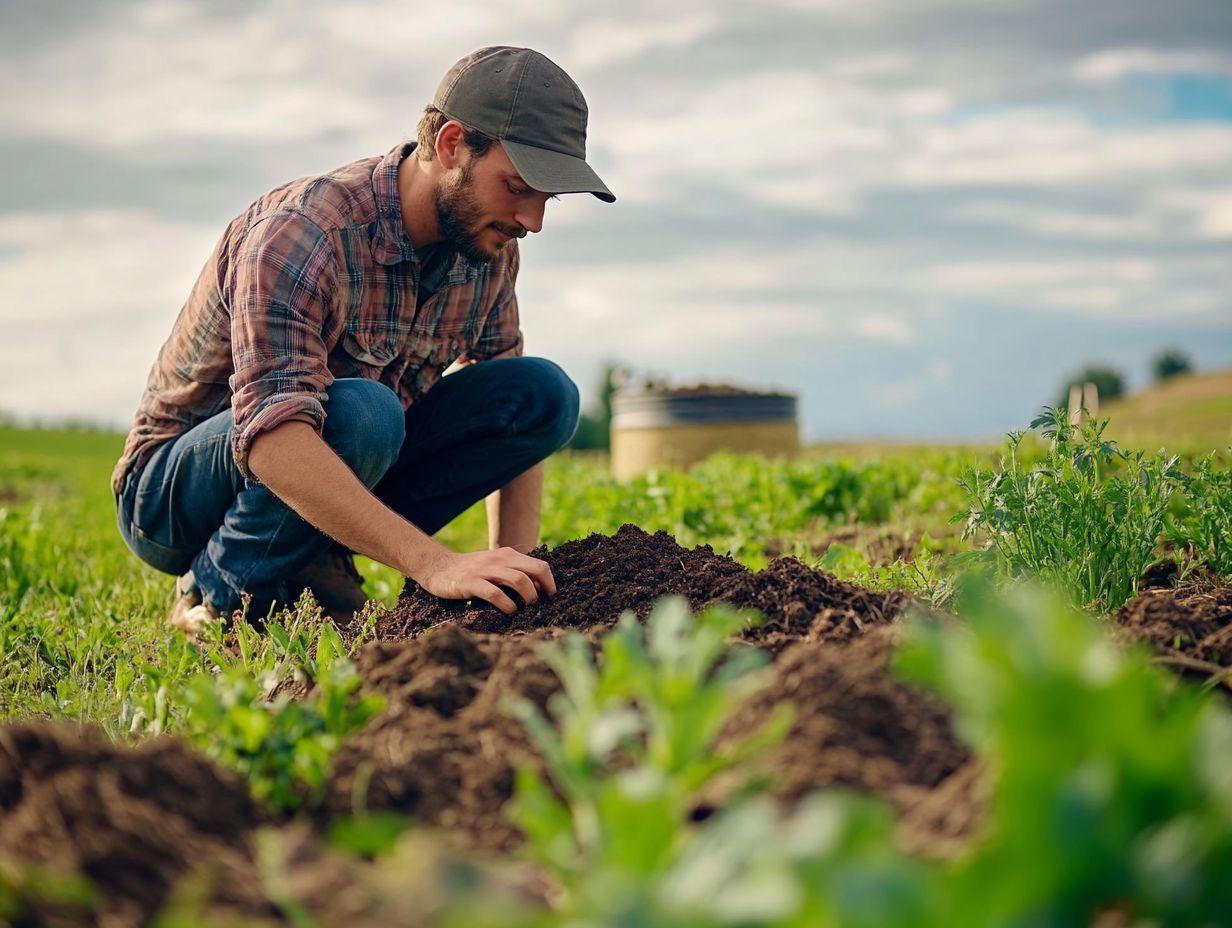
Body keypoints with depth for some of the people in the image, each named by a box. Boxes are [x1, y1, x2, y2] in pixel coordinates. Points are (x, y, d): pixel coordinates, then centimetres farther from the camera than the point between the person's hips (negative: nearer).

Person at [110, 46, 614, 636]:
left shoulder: (488, 247, -5)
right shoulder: (298, 233, -29)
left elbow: (514, 410, 3)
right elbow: (271, 435, -41)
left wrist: (515, 567, -13)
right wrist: (434, 564, -48)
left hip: (341, 474, 7)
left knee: (545, 395, -11)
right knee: (358, 411, -38)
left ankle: (316, 560, -8)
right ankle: (220, 596, -13)